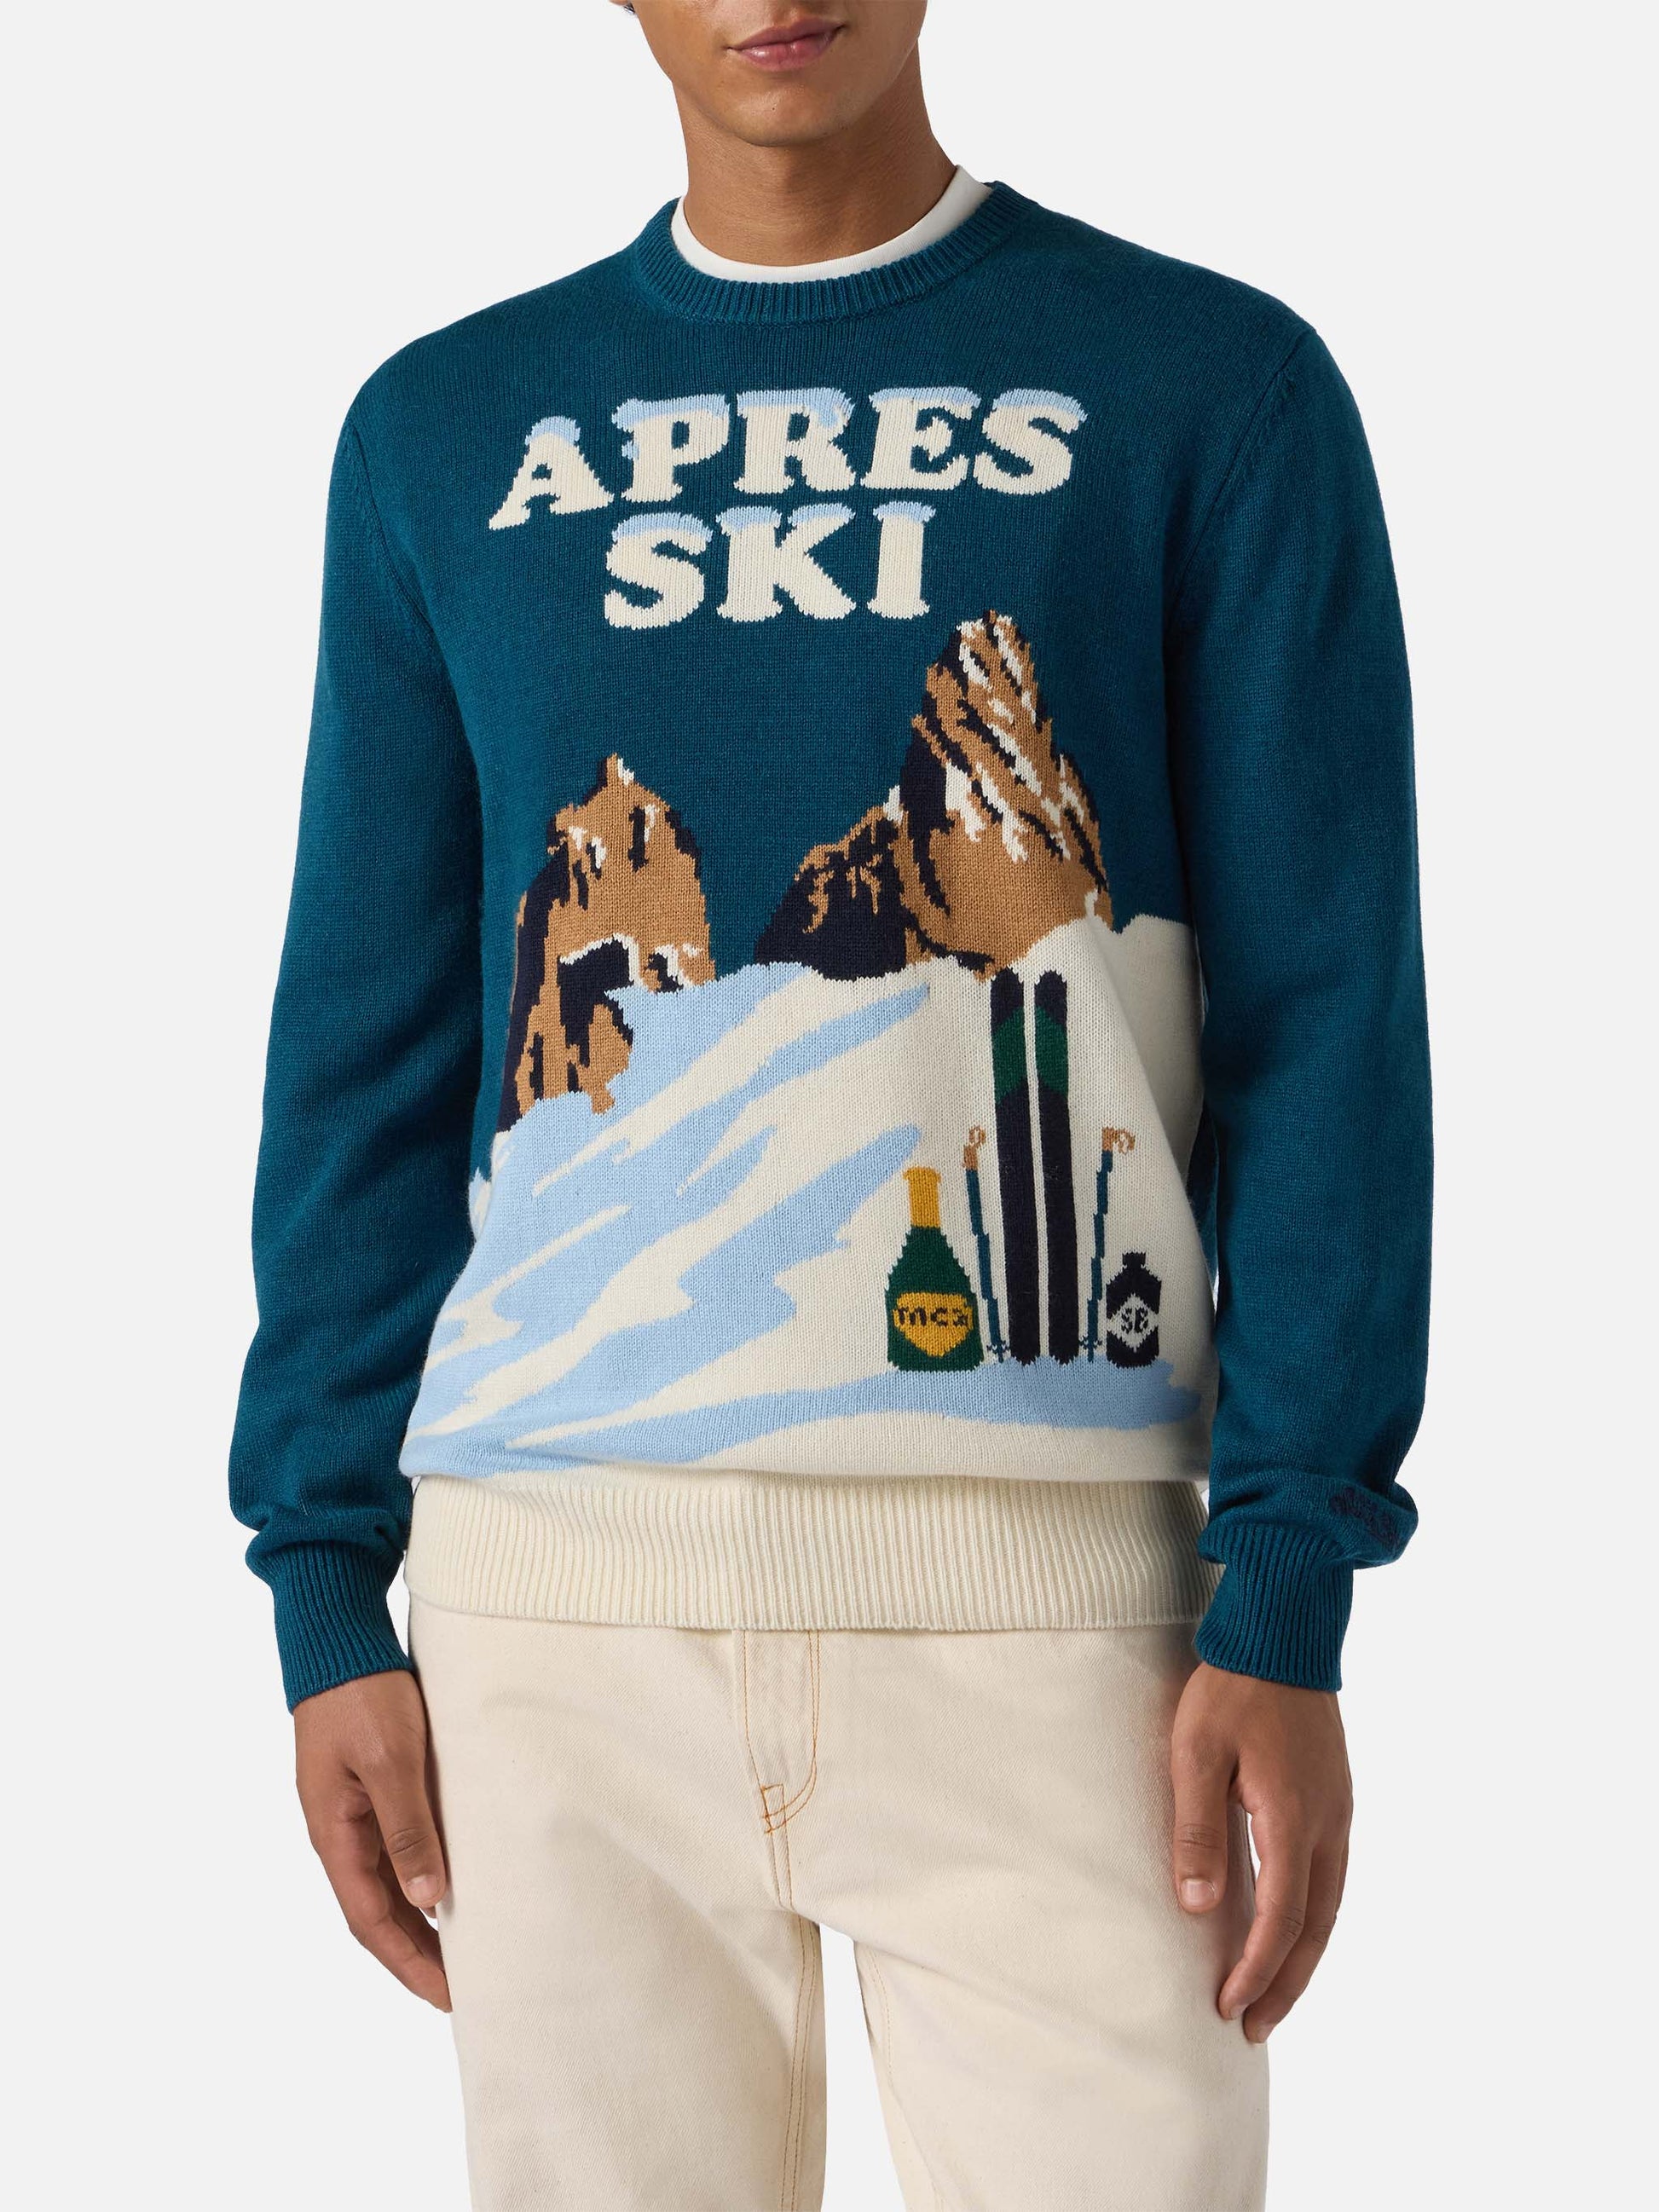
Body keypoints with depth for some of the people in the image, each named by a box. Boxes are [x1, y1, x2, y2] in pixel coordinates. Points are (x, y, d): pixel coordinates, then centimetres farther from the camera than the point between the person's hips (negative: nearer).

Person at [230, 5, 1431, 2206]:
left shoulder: (1214, 389, 5)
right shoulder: (445, 431, 13)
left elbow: (1325, 1025, 1)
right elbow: (369, 1052, 13)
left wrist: (1290, 1604, -7)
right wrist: (327, 1589, 7)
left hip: (1045, 1563, -2)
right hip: (557, 1585, 2)